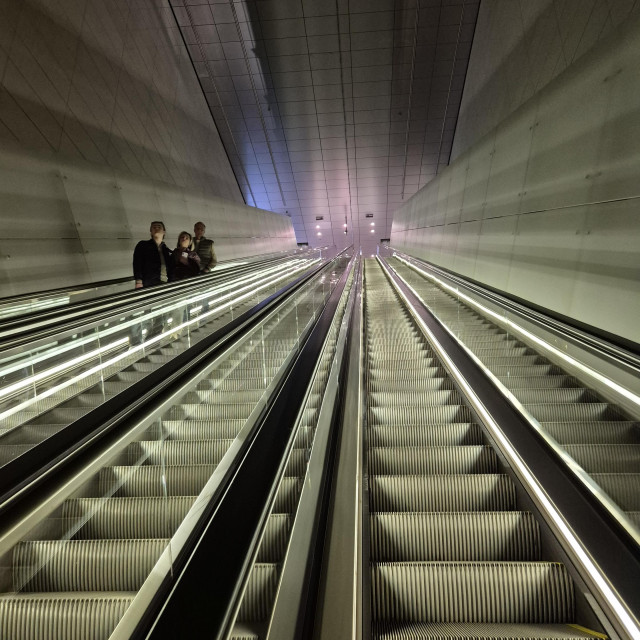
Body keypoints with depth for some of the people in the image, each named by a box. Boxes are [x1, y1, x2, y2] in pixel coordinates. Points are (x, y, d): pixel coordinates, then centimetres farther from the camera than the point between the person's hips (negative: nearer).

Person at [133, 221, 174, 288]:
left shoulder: (167, 251, 22)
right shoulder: (142, 245, 14)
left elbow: (171, 270, 19)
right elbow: (137, 264, 2)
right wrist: (139, 282, -12)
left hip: (165, 285, 3)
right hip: (148, 284, -3)